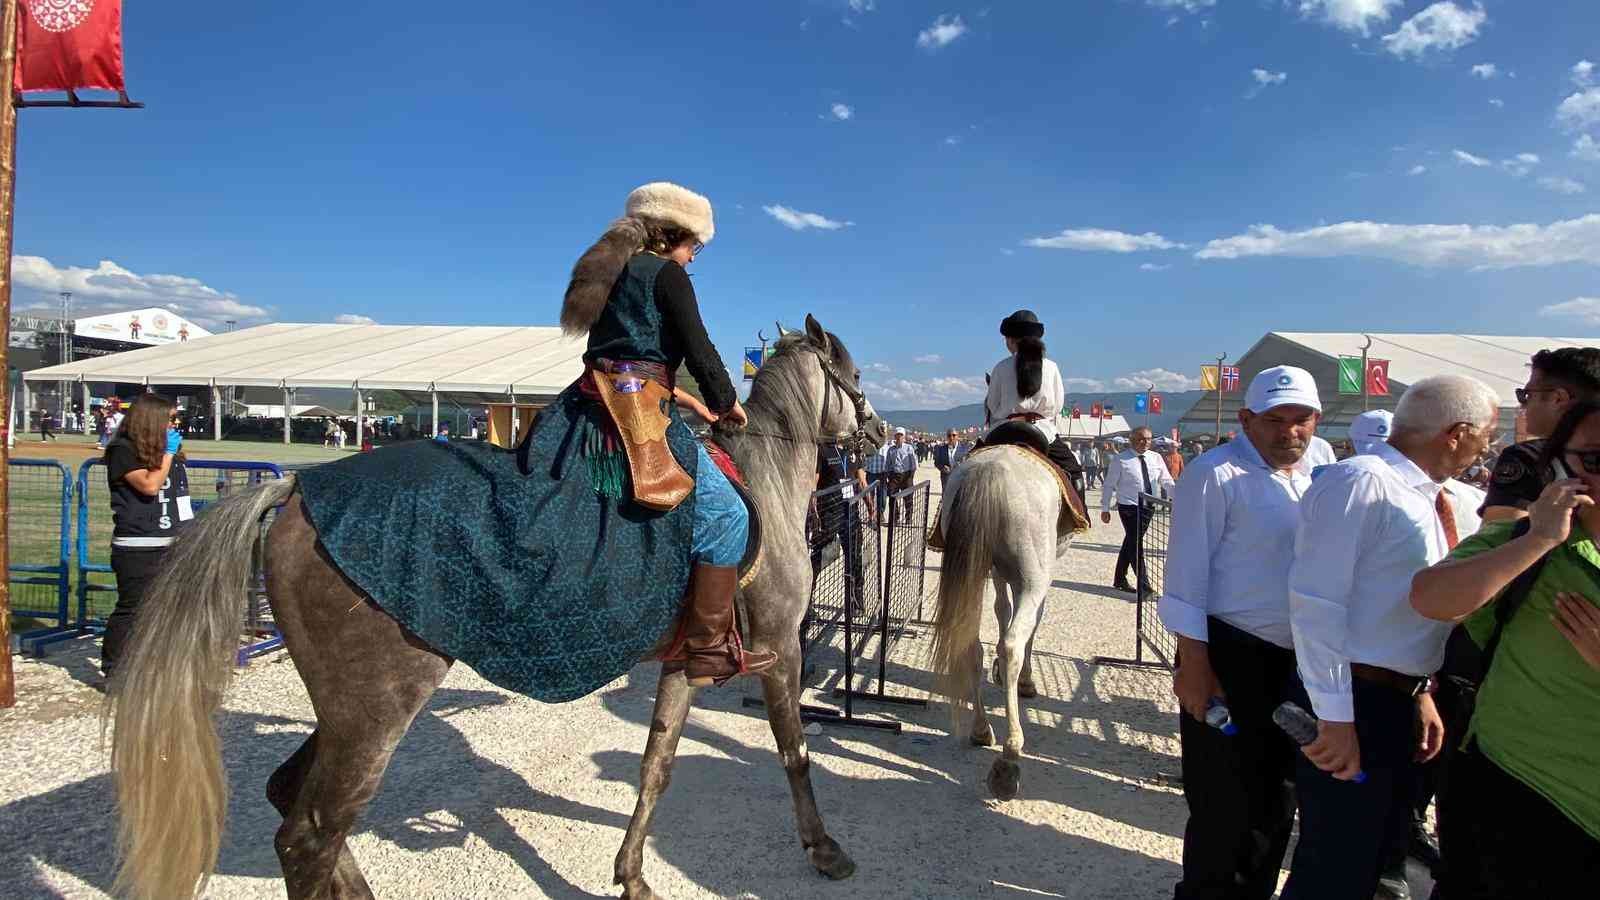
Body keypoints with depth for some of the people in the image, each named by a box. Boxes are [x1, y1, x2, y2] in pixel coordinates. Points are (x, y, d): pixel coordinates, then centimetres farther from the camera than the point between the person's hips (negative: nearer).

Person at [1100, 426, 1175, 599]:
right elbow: (1109, 485, -4)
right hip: (1129, 508, -5)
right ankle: (1144, 588, -5)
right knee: (1135, 546, -7)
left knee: (1130, 544, 16)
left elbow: (1166, 482, 6)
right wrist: (1105, 509, -5)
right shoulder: (1120, 460, -7)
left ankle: (1120, 580, 30)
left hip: (1148, 507, 5)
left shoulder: (1156, 458, 6)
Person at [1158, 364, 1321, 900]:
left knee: (1275, 801, 19)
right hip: (1230, 657, -7)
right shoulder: (1217, 474, -11)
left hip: (1297, 663, 8)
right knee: (1225, 805, 2)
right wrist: (1193, 664, -19)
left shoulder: (1313, 480, 12)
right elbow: (1187, 574, -15)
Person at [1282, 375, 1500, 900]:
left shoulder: (1423, 496, 12)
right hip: (1353, 704, -10)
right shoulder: (1360, 482, -19)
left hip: (1400, 700, 10)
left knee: (1379, 852, 23)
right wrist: (1335, 716, -24)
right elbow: (1316, 602, -25)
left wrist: (1420, 692, 15)